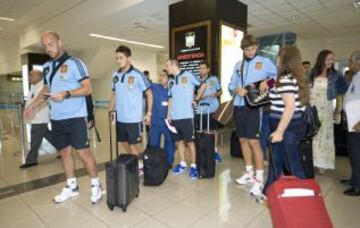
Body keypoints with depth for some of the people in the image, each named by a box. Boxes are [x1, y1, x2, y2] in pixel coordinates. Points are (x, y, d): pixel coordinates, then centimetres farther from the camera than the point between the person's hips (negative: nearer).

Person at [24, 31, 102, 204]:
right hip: (56, 118, 7)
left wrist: (66, 94, -25)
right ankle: (71, 186, 27)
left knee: (83, 152, -4)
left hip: (75, 117, -7)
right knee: (64, 152, 13)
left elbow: (87, 88, -12)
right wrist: (33, 106, 14)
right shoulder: (47, 67, 14)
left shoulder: (74, 62, -7)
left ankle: (95, 185, 11)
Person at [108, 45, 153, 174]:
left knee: (132, 145, 2)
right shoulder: (115, 75, 5)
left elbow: (149, 94, -5)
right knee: (124, 143, 17)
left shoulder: (137, 75, -11)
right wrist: (110, 111, 10)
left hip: (133, 118, -6)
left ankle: (139, 167, 22)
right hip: (120, 117, 6)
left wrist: (149, 113, -7)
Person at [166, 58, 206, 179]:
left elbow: (203, 85, -1)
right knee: (179, 141, 12)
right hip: (175, 116, 6)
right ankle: (182, 164, 24)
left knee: (190, 141, 0)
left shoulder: (187, 75, -3)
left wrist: (196, 99, -3)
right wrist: (169, 114, 12)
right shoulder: (172, 81, 14)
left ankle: (193, 166, 11)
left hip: (186, 116, -6)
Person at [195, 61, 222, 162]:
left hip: (212, 109, -1)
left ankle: (215, 151, 20)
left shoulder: (214, 79, 4)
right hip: (200, 110, 1)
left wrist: (216, 94, -13)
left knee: (214, 130, 8)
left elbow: (220, 91, 8)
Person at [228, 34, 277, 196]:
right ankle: (249, 173, 25)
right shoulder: (238, 65, 17)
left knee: (253, 141, -9)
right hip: (238, 106, 5)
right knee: (243, 140, 11)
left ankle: (259, 178, 2)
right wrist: (236, 89, -7)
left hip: (253, 107, -5)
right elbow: (231, 85, 14)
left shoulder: (264, 62, 4)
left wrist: (267, 81, -21)